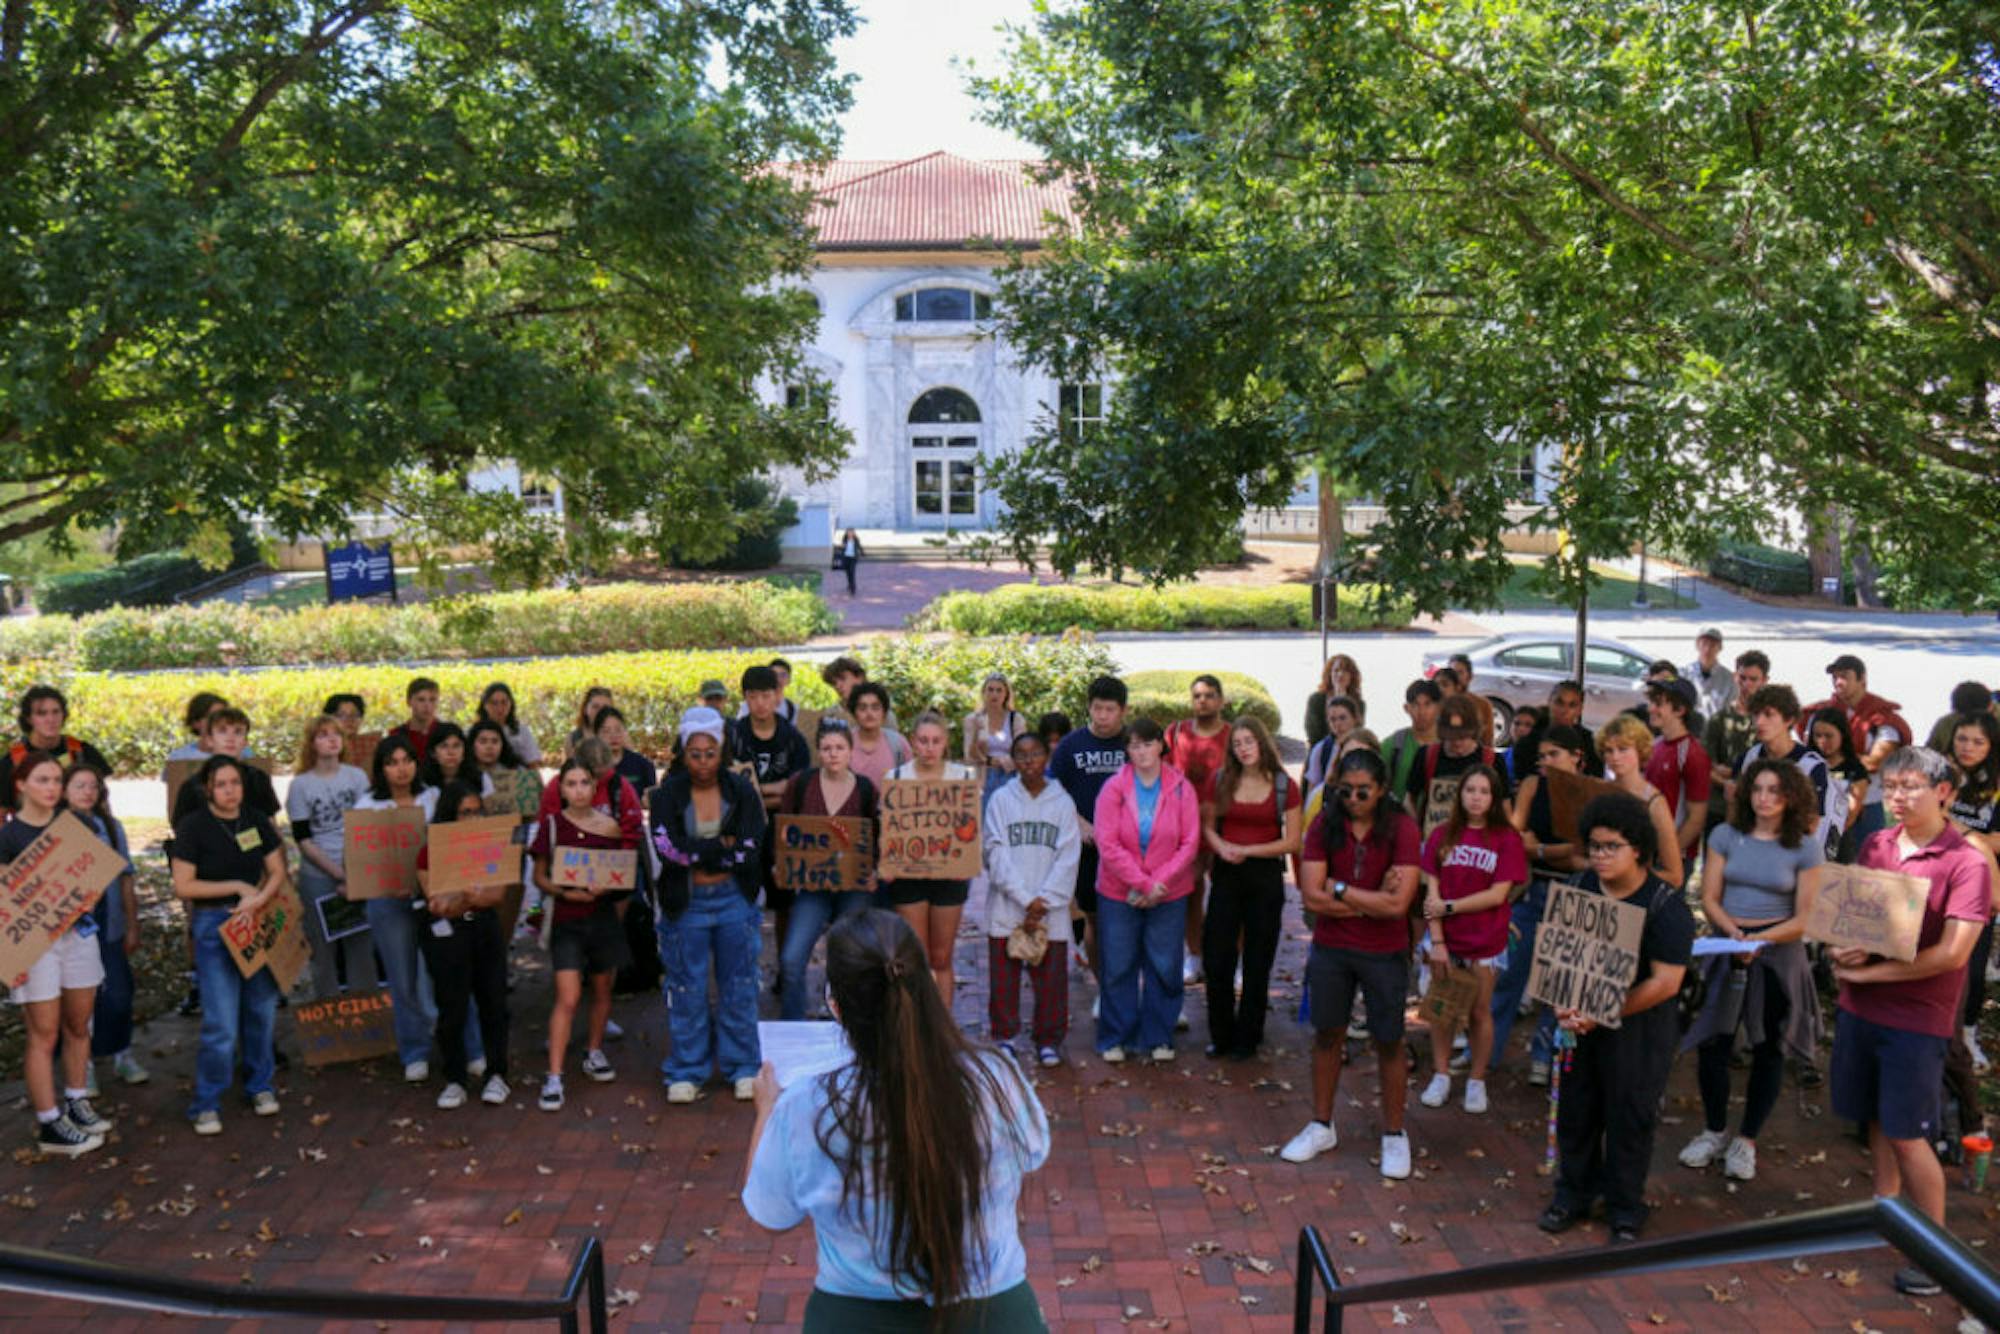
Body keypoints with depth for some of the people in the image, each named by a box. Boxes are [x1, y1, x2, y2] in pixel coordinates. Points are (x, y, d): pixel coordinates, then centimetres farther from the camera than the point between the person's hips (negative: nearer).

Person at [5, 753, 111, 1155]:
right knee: (44, 1034, 0)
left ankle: (76, 1102, 29)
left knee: (78, 1026, 14)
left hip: (78, 932, 5)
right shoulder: (10, 835, -8)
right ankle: (49, 1127, 7)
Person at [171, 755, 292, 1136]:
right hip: (214, 924, -4)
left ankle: (260, 1085, 27)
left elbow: (278, 872, 6)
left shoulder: (257, 821, 5)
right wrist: (238, 887, -12)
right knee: (222, 1022, -7)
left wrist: (258, 900, -12)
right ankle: (206, 1104, 8)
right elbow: (183, 886, -10)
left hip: (258, 922, 4)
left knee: (261, 1008, 10)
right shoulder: (193, 827, -7)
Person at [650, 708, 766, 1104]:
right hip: (686, 904, -1)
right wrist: (723, 846, -13)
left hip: (735, 900, 1)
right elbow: (667, 850, -16)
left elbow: (751, 851, -11)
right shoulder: (667, 795, -3)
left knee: (739, 987, 9)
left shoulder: (742, 790, -1)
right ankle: (687, 1072, 21)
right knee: (688, 990, 7)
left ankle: (743, 1068, 22)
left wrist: (697, 853, -12)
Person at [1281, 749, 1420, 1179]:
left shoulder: (1401, 829, -14)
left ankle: (1394, 1135, 26)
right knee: (1327, 1035, 14)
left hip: (1384, 953, -2)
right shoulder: (1324, 826, -7)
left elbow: (1397, 905, -21)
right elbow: (1311, 897, -14)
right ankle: (1321, 1126, 30)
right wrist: (1372, 901, -17)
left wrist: (1340, 890, -14)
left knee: (1389, 1043, 8)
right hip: (1330, 949, 3)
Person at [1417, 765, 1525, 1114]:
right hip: (1446, 939, 2)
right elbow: (1432, 891, -3)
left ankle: (1476, 1081, 23)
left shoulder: (1507, 839, -6)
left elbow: (1498, 894, -11)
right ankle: (1441, 1077, 24)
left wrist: (1448, 907, -12)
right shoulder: (1443, 835, 0)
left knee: (1479, 1012, 9)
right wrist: (1437, 941, -9)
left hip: (1486, 942, -2)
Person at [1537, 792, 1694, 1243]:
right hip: (1580, 1020, 4)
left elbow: (1666, 982, -17)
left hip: (1638, 1026, -4)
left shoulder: (1666, 906, -14)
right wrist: (1562, 1004, -10)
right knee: (1575, 1109, 13)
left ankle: (1624, 1210, 23)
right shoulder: (1580, 889, 1)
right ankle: (1572, 1196, 30)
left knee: (1630, 1118, 6)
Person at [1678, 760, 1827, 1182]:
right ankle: (1714, 1131, 23)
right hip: (1724, 949, 1)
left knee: (1768, 1049, 8)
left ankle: (1746, 1140, 24)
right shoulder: (1726, 836, 1)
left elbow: (1805, 919, -7)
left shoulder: (1806, 848, -5)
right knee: (1712, 1041, 3)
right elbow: (1709, 899, -1)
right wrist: (1733, 931, -18)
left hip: (1779, 954, -1)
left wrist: (1761, 938, -21)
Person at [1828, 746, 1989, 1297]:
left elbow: (1952, 953, -19)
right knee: (1875, 1119, 17)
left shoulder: (1967, 864, -14)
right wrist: (1843, 948, -11)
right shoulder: (1875, 844, 3)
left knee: (1908, 1134, 1)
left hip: (1916, 1016, -5)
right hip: (1859, 1005, 5)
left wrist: (1867, 971, -16)